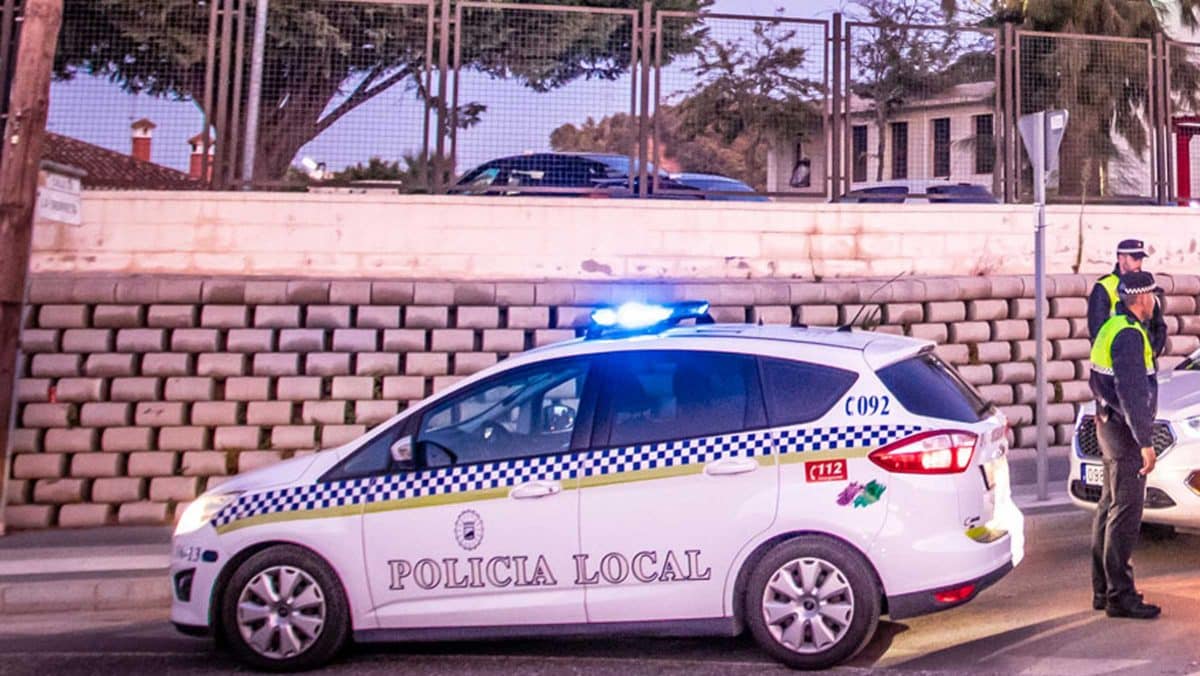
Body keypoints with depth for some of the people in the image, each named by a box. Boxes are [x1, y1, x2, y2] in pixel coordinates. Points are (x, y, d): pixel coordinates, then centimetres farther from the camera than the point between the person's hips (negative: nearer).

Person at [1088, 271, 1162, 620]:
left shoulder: (1112, 327, 13)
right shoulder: (1129, 334, -18)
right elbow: (1132, 393, -25)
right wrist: (1145, 442, -25)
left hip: (1108, 425, 11)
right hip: (1124, 431, -11)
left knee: (1109, 507, 14)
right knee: (1125, 513, -7)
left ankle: (1103, 589, 22)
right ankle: (1119, 596, -2)